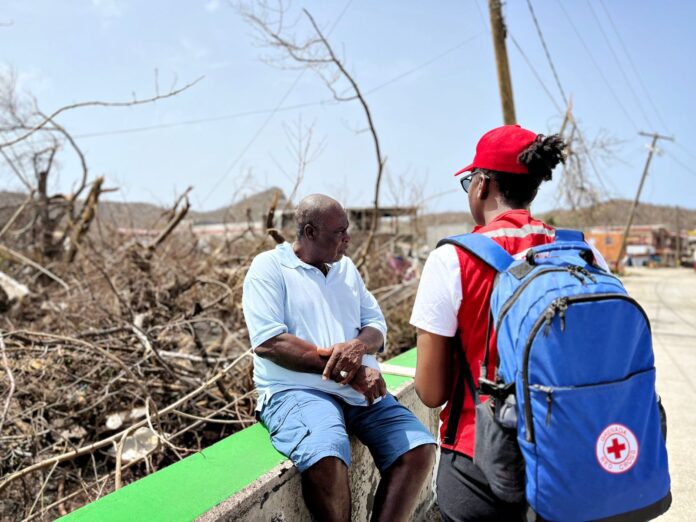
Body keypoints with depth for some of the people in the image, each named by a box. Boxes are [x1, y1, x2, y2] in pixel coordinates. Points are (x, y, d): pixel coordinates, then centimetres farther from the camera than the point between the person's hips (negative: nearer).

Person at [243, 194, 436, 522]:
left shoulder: (346, 268, 17)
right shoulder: (269, 267, -1)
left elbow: (376, 327, 14)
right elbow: (267, 342, -14)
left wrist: (357, 346, -13)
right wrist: (348, 371, -17)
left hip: (361, 389, 6)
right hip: (297, 389, -5)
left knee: (419, 448, -14)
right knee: (326, 460, -33)